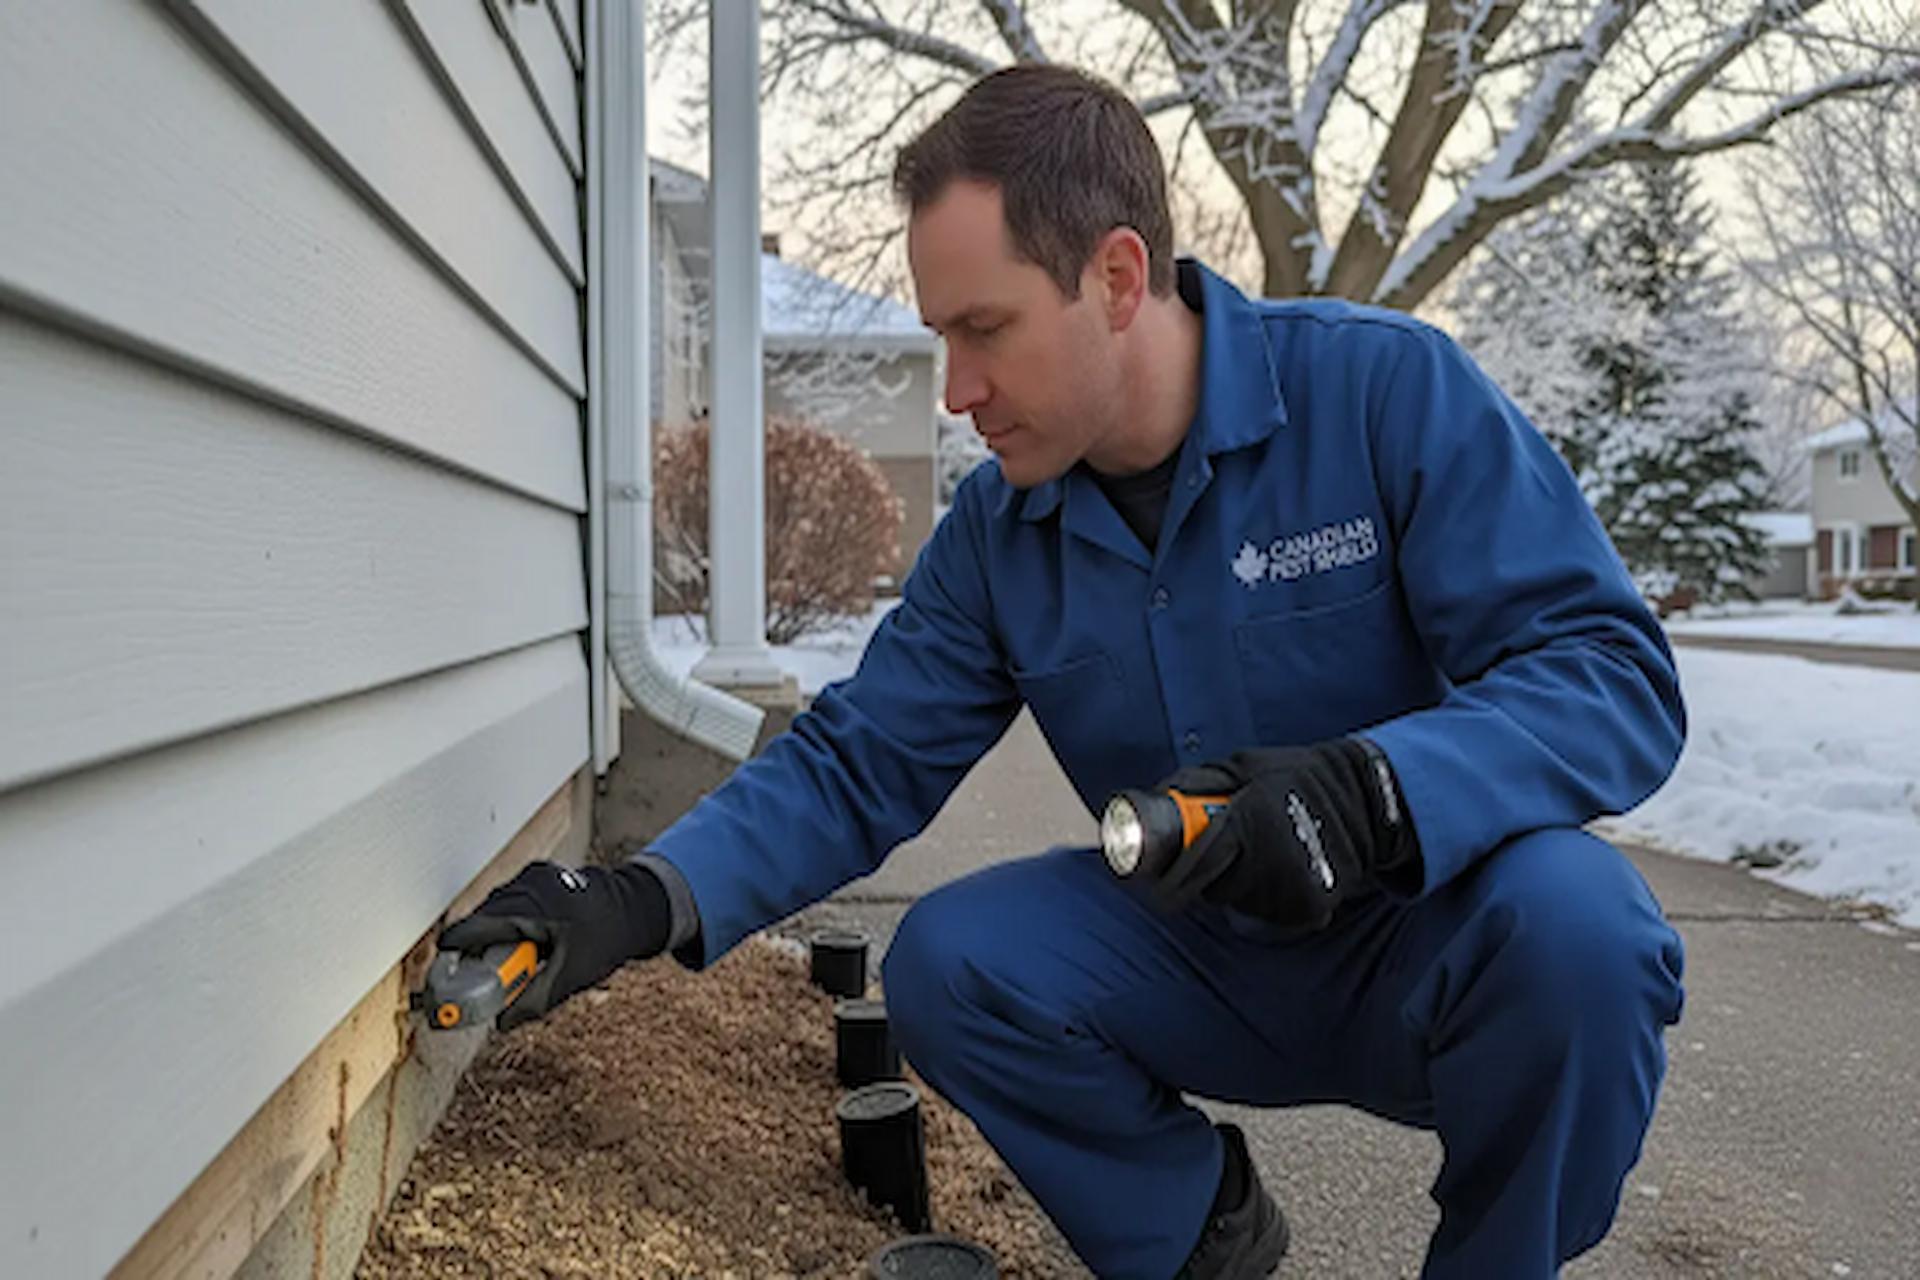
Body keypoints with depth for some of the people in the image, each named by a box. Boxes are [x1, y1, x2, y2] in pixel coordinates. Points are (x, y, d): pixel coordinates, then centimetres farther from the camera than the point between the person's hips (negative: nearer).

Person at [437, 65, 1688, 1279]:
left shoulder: (1387, 389, -17)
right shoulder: (997, 530, -4)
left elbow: (1615, 673, -21)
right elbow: (856, 765, -3)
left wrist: (1372, 793, -39)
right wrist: (648, 898, -19)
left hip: (1439, 939, -3)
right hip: (1211, 964, 4)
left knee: (1566, 915, -33)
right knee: (948, 963, -16)